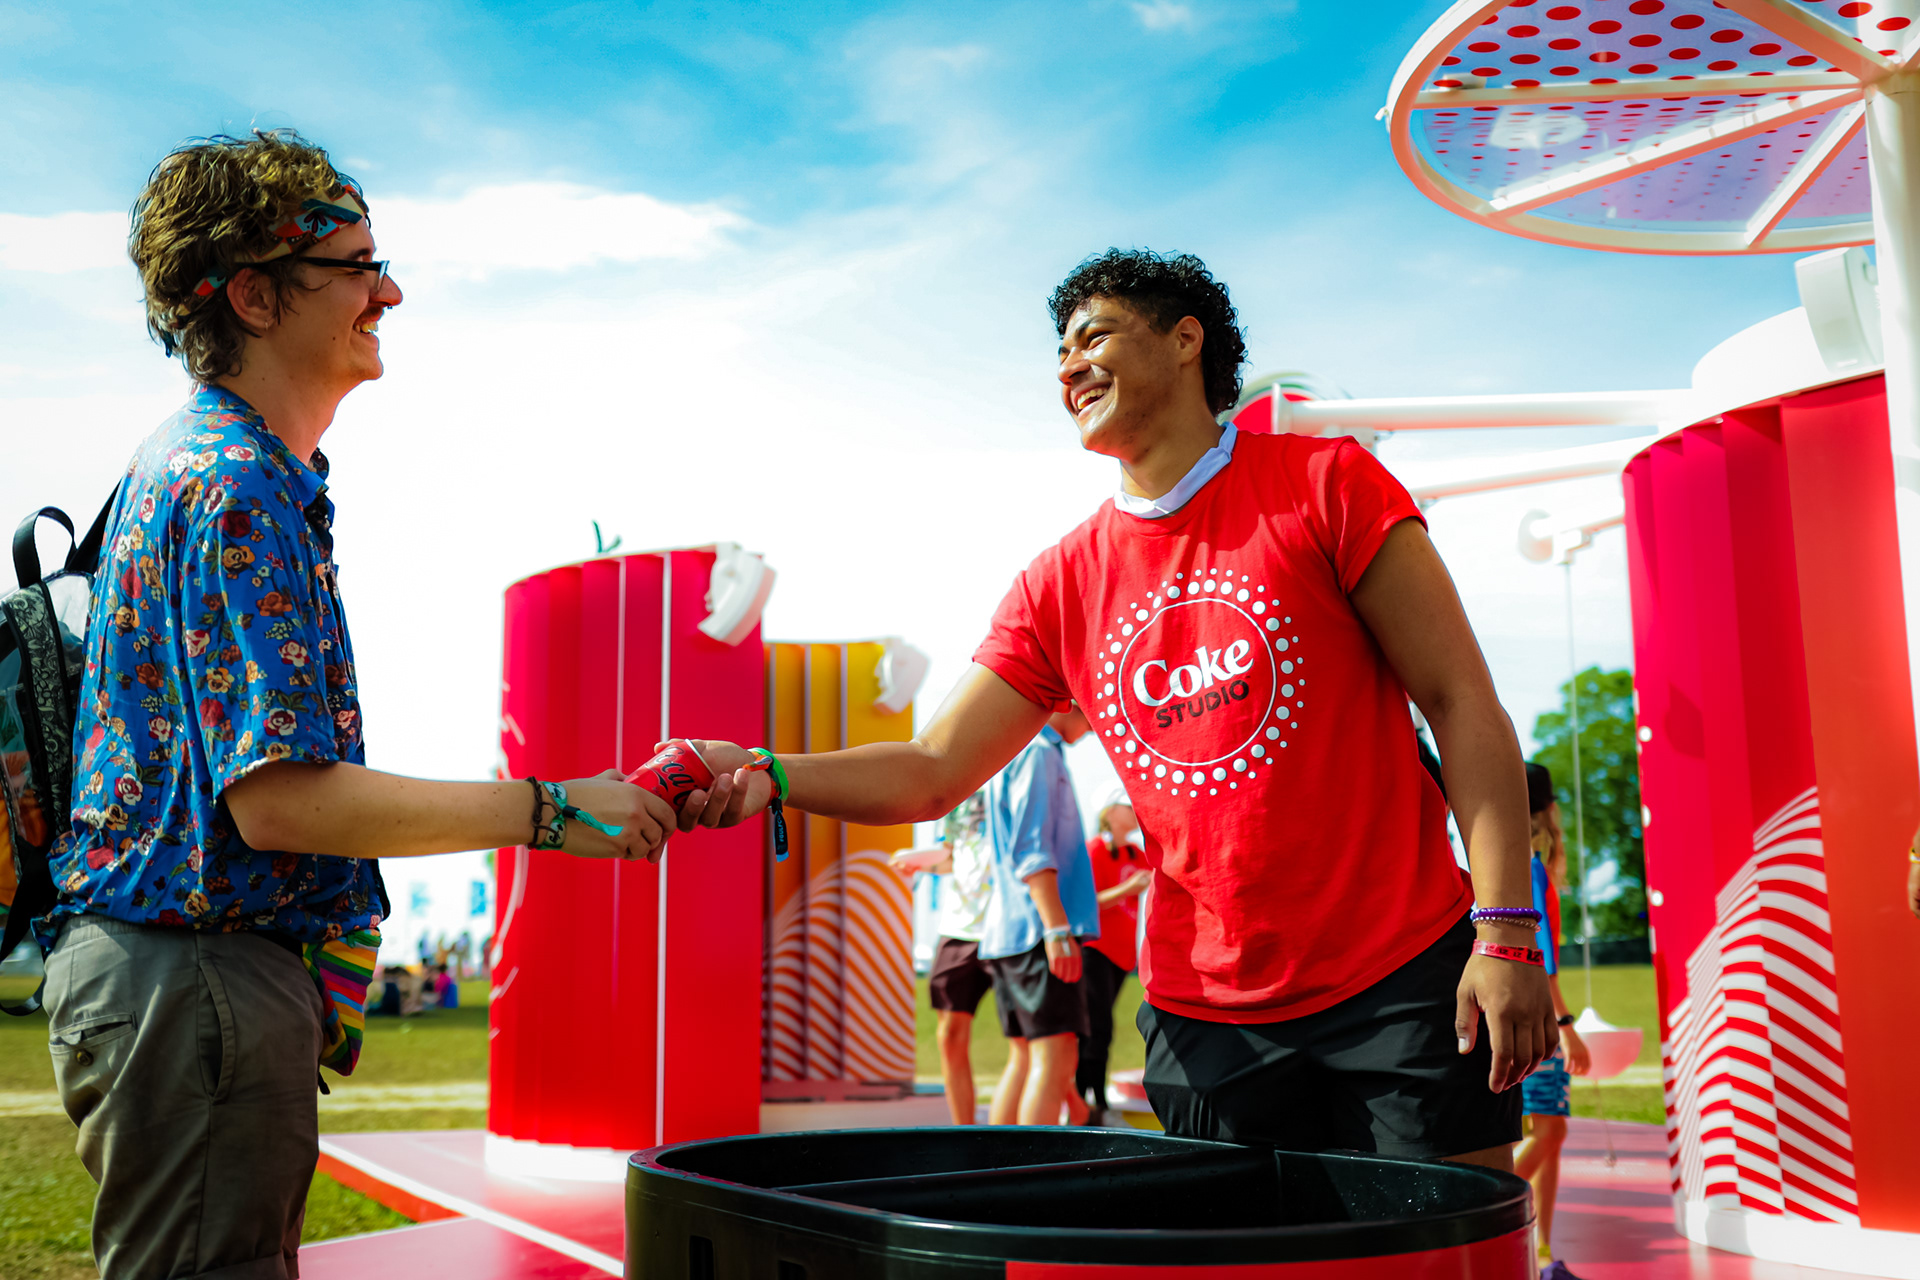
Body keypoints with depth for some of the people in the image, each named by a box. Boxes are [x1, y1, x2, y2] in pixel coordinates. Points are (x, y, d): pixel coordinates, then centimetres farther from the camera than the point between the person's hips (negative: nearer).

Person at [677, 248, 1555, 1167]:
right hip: (1206, 1014, 3)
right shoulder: (1060, 584, 5)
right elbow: (934, 771, 4)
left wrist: (1505, 933, -13)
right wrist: (767, 774, -14)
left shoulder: (1322, 482, -4)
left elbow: (1461, 704, -5)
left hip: (1402, 981, -2)